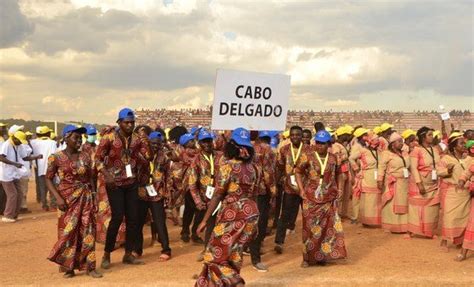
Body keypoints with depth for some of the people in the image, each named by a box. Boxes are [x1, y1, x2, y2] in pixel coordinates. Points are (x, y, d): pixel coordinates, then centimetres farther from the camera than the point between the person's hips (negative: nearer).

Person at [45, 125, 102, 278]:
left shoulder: (85, 157, 5)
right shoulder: (56, 157, -4)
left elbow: (90, 179, 10)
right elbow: (48, 179, -3)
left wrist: (93, 198, 5)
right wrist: (58, 197, -14)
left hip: (86, 198, 3)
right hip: (67, 199, -3)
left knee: (87, 232, 2)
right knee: (68, 231, 1)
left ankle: (90, 267, 9)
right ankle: (68, 266, 14)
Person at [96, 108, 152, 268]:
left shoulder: (136, 138, 4)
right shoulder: (109, 138, -11)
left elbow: (148, 157, 1)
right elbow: (98, 158, -10)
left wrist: (145, 143, -15)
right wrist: (106, 175, -23)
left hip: (131, 183, 5)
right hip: (115, 183, -5)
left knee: (133, 218, 6)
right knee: (117, 217, -10)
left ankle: (128, 254, 18)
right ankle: (106, 255, 5)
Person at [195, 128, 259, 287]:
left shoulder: (227, 167, -14)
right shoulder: (252, 167, 5)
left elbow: (217, 196, -14)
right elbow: (254, 194, 11)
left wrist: (205, 220, -8)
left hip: (232, 216, -7)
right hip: (250, 214, 7)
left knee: (216, 256, 2)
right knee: (234, 253, 18)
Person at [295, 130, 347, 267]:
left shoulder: (333, 159, 3)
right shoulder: (309, 158, -4)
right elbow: (298, 171, 4)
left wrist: (335, 191, 7)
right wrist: (302, 189, -3)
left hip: (328, 199, 2)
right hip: (311, 199, -2)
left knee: (327, 227, 1)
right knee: (310, 228, 2)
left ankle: (322, 255, 13)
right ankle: (308, 257, 12)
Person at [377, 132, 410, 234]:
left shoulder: (405, 154, 14)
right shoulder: (387, 154, -5)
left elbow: (410, 167, 18)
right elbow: (382, 167, -10)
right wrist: (380, 180, -19)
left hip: (405, 184, 5)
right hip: (393, 184, -5)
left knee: (403, 205, 8)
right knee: (392, 206, 1)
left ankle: (403, 225, 16)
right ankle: (392, 226, 9)